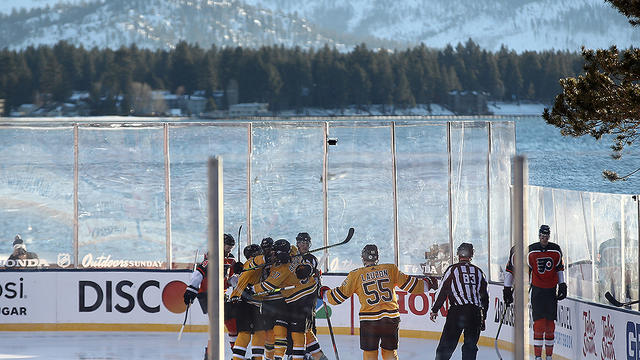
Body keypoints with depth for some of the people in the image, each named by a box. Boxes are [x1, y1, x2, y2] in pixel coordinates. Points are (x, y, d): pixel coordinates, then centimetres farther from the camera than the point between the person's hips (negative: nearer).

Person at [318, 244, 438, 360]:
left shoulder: (356, 275, 2)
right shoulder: (390, 269, 5)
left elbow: (339, 296, 6)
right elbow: (409, 284, 9)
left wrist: (324, 293, 26)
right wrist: (427, 283, 27)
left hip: (369, 320, -2)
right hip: (391, 318, 2)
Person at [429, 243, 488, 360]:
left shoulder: (453, 269, 3)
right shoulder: (478, 272, 15)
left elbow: (443, 291, 0)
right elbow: (484, 296, 18)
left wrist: (434, 310, 8)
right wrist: (483, 317, 26)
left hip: (457, 311, -3)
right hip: (475, 312, 3)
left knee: (447, 343, -1)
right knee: (470, 345, 10)